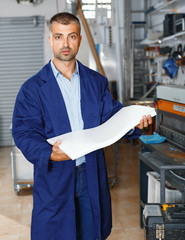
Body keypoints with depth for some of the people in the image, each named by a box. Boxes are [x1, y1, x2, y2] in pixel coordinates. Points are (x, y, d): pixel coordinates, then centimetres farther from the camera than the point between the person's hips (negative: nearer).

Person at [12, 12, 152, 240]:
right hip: (54, 176, -2)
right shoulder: (33, 88, -2)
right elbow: (24, 133, -9)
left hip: (92, 176, 3)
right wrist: (49, 153, -27)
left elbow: (110, 116, 6)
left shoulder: (97, 82, 10)